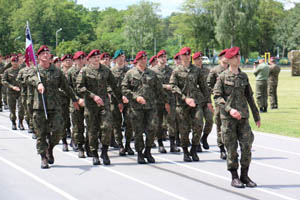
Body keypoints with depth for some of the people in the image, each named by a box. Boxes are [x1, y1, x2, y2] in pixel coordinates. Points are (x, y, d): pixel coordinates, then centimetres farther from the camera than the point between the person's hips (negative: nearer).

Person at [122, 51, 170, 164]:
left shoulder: (152, 74, 15)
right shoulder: (130, 73, 5)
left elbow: (159, 89, 21)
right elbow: (124, 89, -1)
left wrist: (165, 102, 22)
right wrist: (136, 97, -12)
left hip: (151, 105, 2)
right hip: (137, 107, -2)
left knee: (152, 127, -8)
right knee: (138, 131, -1)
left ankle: (148, 151, 9)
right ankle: (140, 154, 12)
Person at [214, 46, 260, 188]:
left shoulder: (244, 76, 11)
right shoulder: (223, 77, -2)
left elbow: (249, 97, 16)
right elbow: (217, 96, -7)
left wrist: (257, 116, 16)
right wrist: (229, 109, -19)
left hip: (243, 116, 4)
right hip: (228, 117, -4)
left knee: (247, 146, -1)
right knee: (232, 147, -1)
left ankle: (244, 176, 11)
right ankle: (234, 177, 9)